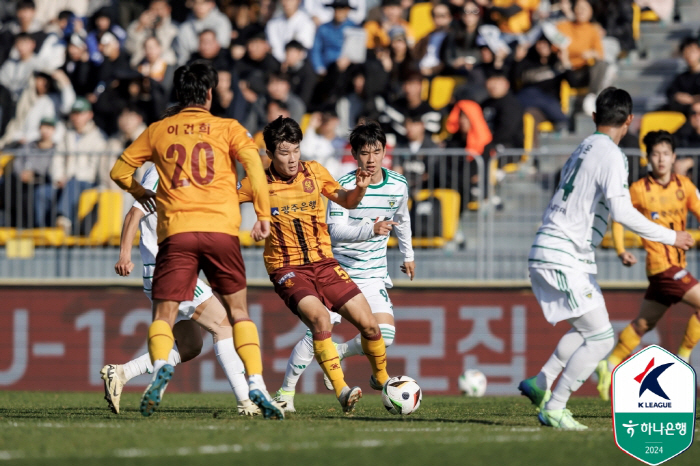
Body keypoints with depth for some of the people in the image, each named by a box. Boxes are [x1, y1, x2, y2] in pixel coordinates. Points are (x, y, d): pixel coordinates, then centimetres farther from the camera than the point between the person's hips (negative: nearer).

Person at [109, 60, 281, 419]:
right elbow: (253, 163, -5)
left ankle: (160, 366, -30)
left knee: (163, 315, 1)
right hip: (221, 229, 0)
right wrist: (263, 214, -3)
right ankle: (256, 383, -1)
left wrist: (141, 193, 38)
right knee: (238, 311, 12)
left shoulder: (158, 130, 14)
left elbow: (119, 171, 19)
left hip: (176, 231, 0)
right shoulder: (228, 128, 10)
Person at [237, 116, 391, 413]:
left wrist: (359, 189, -5)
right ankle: (341, 391, -25)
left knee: (369, 324, -3)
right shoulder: (258, 182, -6)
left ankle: (380, 377, 25)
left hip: (323, 263, 4)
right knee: (320, 319, -30)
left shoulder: (314, 172, 3)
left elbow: (346, 202, 15)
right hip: (287, 269, -4)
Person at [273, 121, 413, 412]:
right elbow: (335, 230, -24)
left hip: (373, 274, 4)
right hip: (336, 269, -4)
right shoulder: (346, 186, -15)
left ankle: (338, 354, 14)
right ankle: (286, 390, 4)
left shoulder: (398, 186, 1)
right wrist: (370, 229, -38)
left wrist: (407, 255, 32)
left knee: (385, 335, -15)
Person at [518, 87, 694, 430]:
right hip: (563, 258, -9)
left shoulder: (584, 149, 15)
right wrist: (670, 237, -16)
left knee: (587, 330, 23)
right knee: (601, 338, -8)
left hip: (547, 251, 9)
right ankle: (553, 408, -6)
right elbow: (621, 211, -23)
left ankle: (540, 385, 22)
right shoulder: (611, 155, -13)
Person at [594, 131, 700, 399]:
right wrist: (621, 251, -9)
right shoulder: (639, 190, -6)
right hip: (661, 264, -6)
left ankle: (609, 366, 25)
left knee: (644, 323, 14)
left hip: (678, 264, 6)